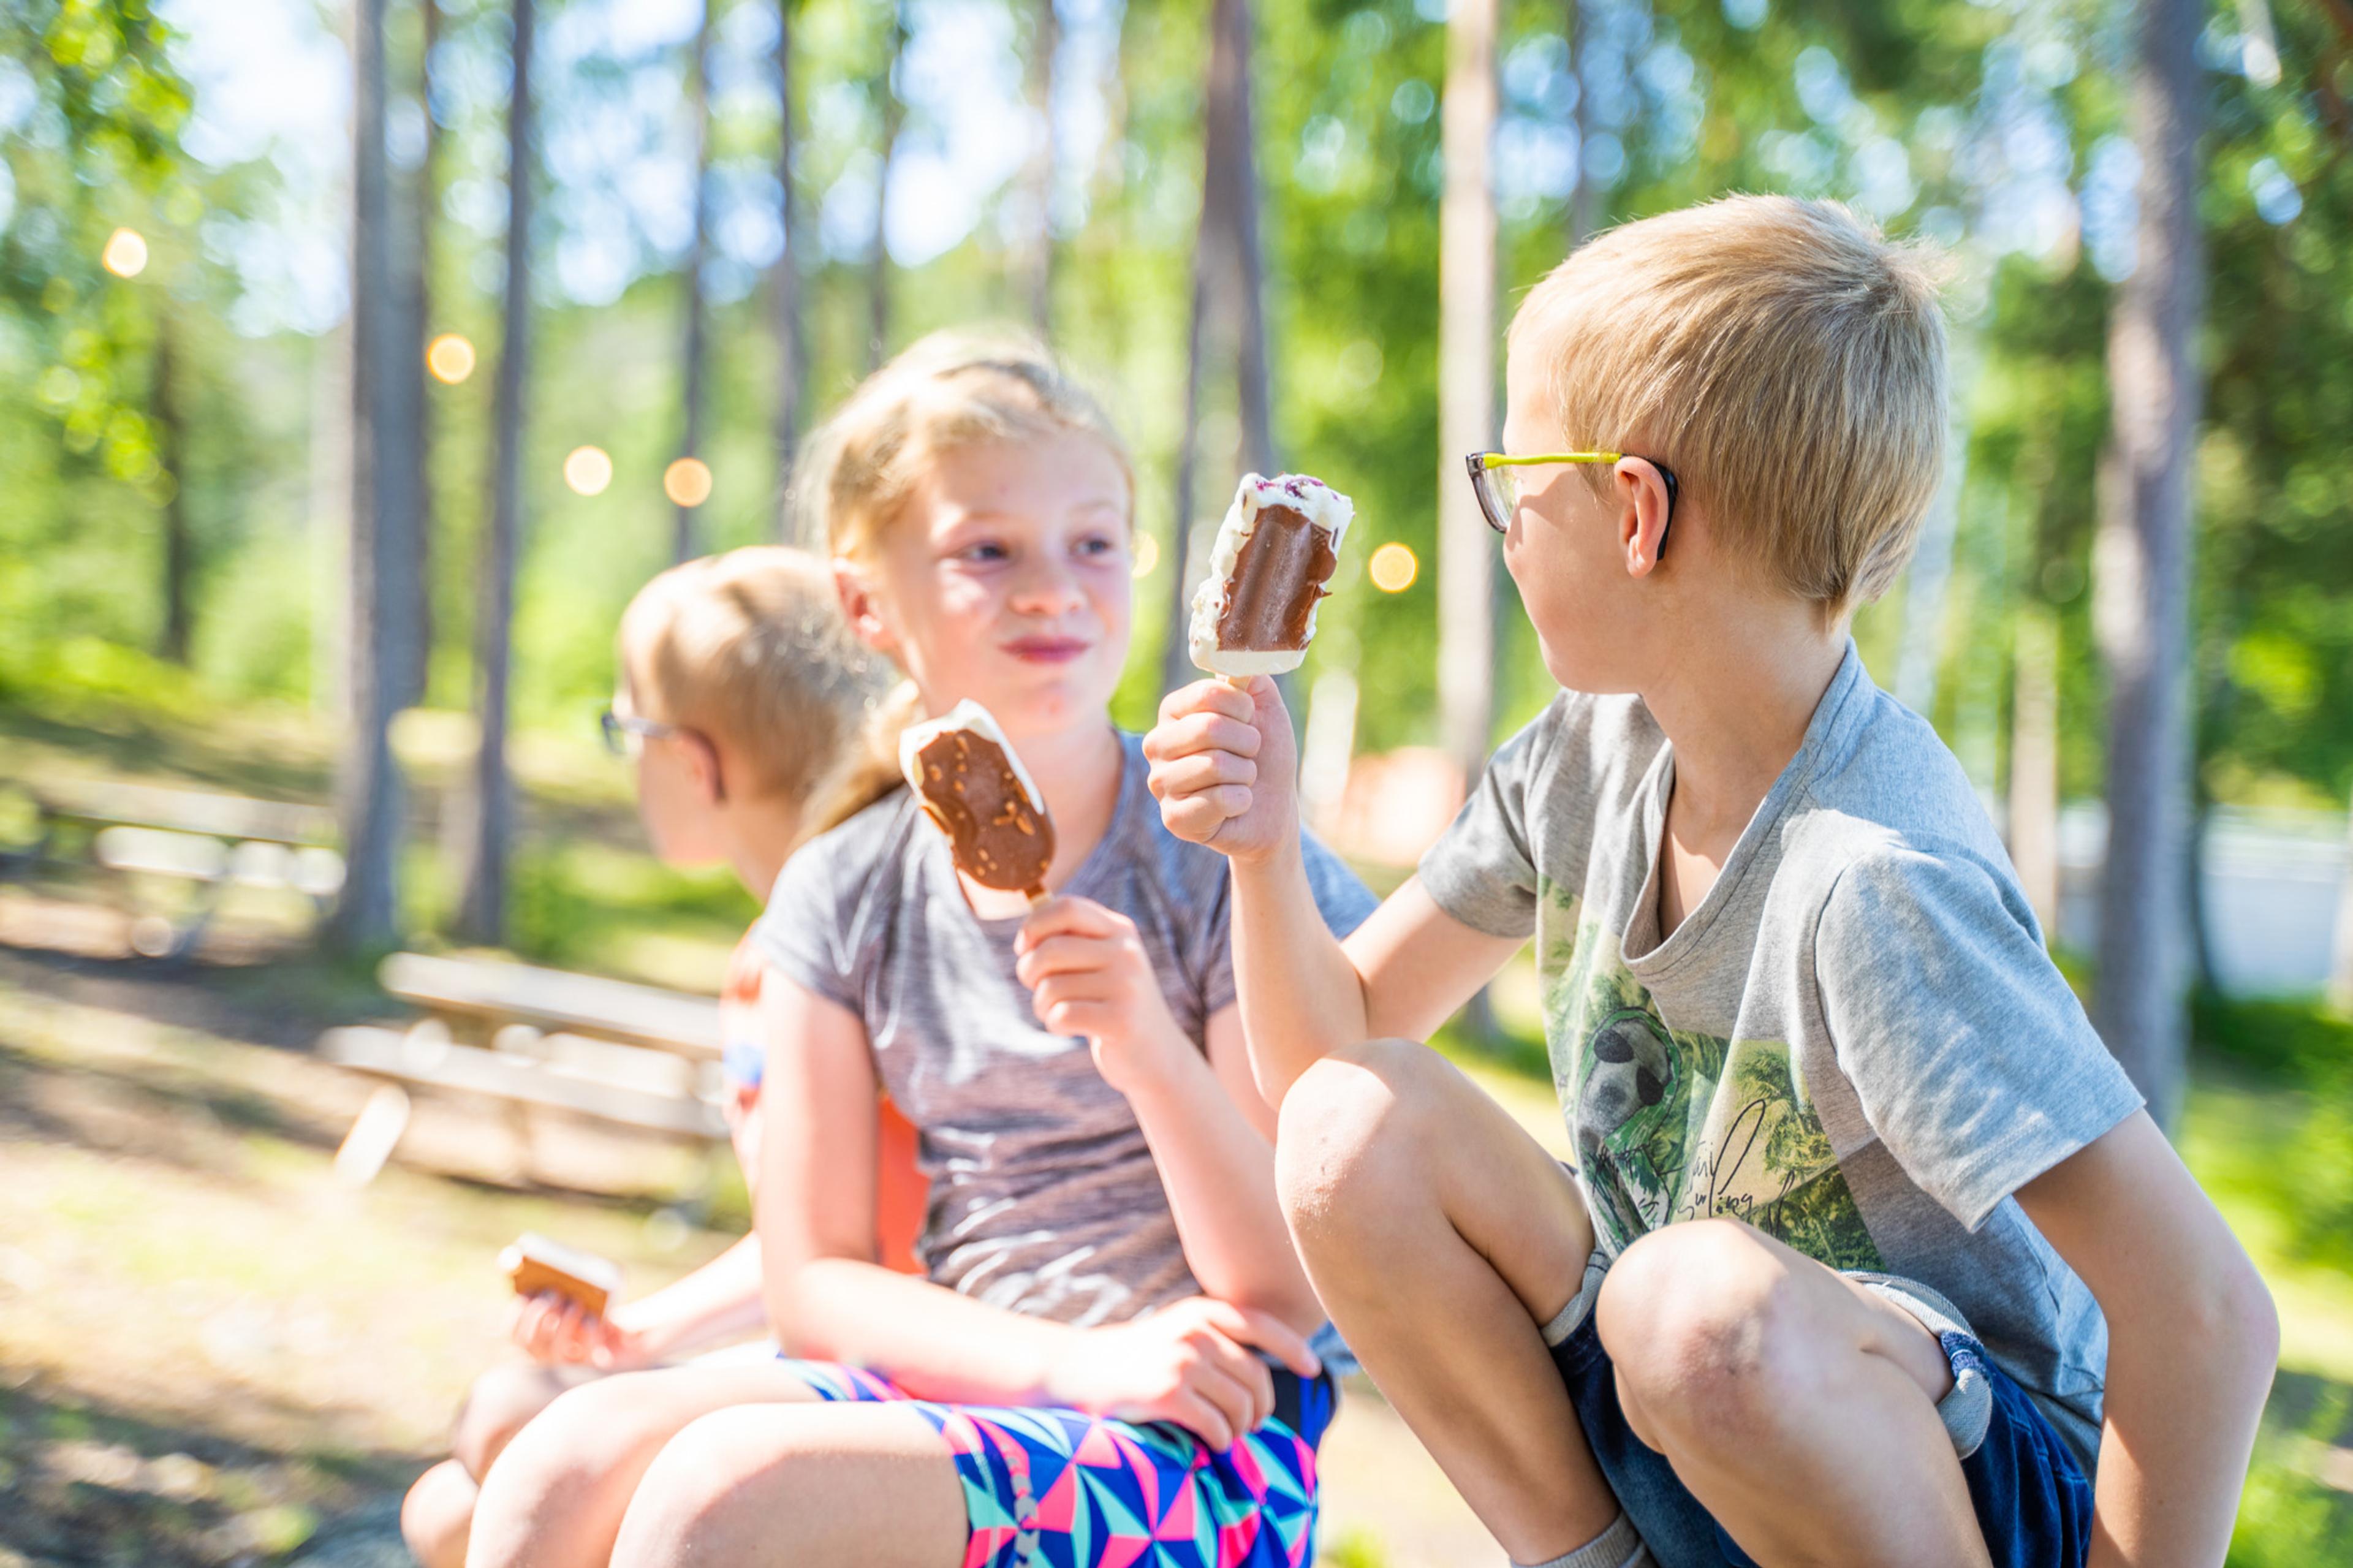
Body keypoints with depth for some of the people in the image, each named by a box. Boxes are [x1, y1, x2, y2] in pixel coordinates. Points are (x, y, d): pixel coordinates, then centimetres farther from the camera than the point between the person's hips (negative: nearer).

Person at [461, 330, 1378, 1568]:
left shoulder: (1226, 863, -6)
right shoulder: (842, 898, 6)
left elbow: (1289, 1294, -8)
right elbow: (816, 1279, 4)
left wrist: (1148, 1051, -24)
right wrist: (1080, 1362, -12)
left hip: (1198, 1451, -4)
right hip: (956, 1400, 4)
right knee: (568, 1466, -22)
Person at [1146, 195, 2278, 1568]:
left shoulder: (1875, 881, -28)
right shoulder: (1594, 752, -4)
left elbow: (2211, 1315, -29)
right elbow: (1334, 1041, 5)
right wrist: (1266, 848, -14)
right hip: (1672, 1413, 7)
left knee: (1702, 1300, -37)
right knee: (1356, 1127, -12)